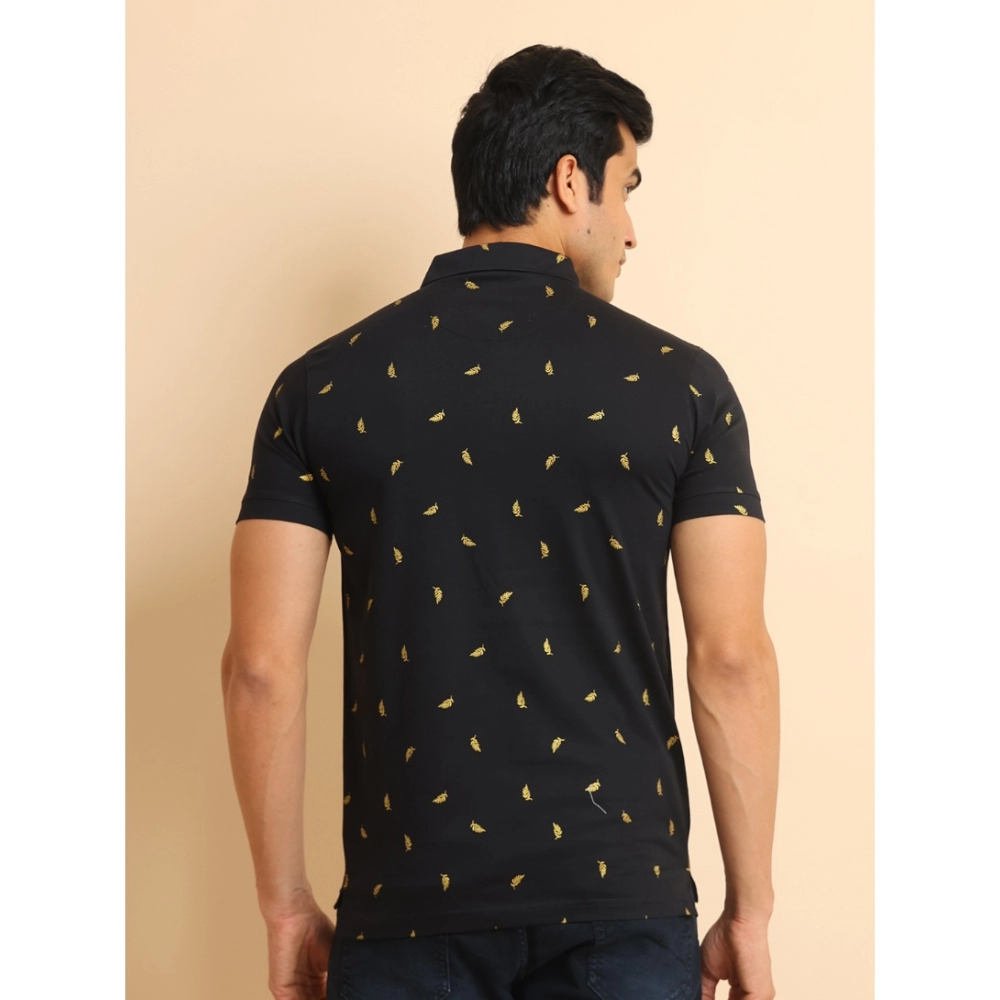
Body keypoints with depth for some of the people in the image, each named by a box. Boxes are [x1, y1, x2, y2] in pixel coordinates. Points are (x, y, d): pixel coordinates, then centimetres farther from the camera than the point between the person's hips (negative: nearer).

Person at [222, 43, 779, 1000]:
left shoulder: (322, 386, 0)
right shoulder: (677, 381, -3)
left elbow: (261, 666, -3)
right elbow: (732, 659, -6)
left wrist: (286, 903, 6)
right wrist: (749, 909, 2)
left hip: (410, 905, 1)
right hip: (622, 903, -1)